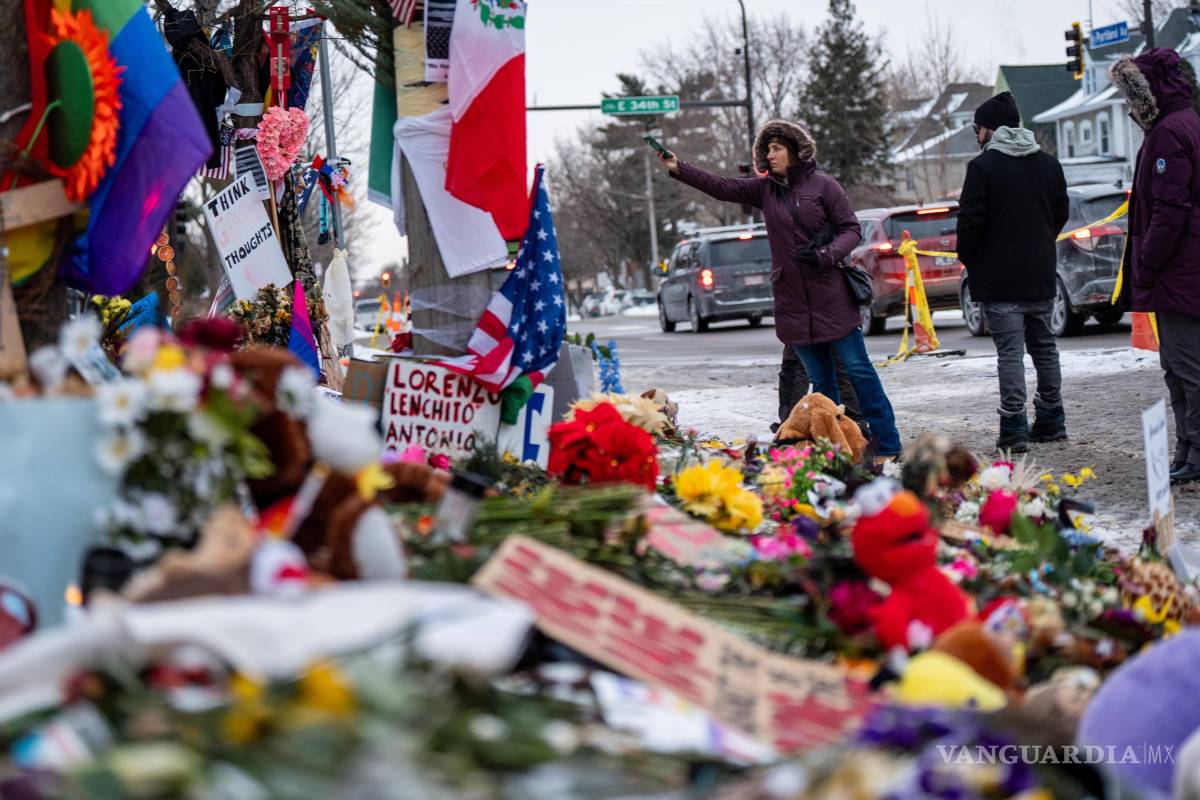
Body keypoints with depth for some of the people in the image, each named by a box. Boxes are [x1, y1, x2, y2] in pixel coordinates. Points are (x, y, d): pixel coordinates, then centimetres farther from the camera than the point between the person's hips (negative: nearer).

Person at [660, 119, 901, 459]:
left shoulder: (823, 185, -3)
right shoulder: (765, 189, 10)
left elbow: (852, 230, -3)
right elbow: (722, 187, 6)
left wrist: (826, 254, -20)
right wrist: (679, 169, -4)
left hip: (831, 297, -4)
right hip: (793, 301, 5)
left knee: (857, 368, -3)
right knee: (820, 379, 7)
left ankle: (887, 444, 0)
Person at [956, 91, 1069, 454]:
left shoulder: (983, 166, -11)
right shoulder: (1049, 164, 9)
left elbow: (971, 220, -13)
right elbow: (1061, 213, 15)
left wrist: (967, 258, 3)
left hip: (999, 277, -6)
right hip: (1041, 274, 6)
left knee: (1010, 350, -7)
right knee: (1044, 345, 15)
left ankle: (1014, 427, -10)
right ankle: (1051, 420, 21)